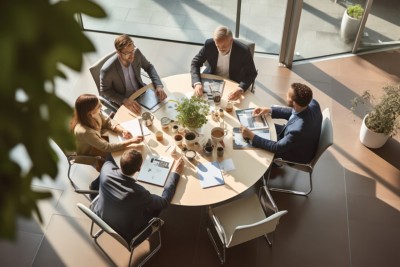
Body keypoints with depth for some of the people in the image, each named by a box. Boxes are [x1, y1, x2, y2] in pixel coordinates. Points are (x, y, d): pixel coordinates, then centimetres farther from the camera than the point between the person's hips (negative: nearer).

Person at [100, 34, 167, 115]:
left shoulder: (136, 53, -19)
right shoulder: (107, 69, -31)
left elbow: (149, 67, -2)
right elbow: (105, 90, -15)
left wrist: (158, 86, -17)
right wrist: (124, 100, -28)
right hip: (122, 101, -5)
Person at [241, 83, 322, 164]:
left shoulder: (298, 130, -45)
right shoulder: (312, 103, -24)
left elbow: (277, 147, -29)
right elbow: (294, 112, -2)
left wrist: (251, 136, -26)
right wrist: (270, 110, -8)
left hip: (298, 154, -6)